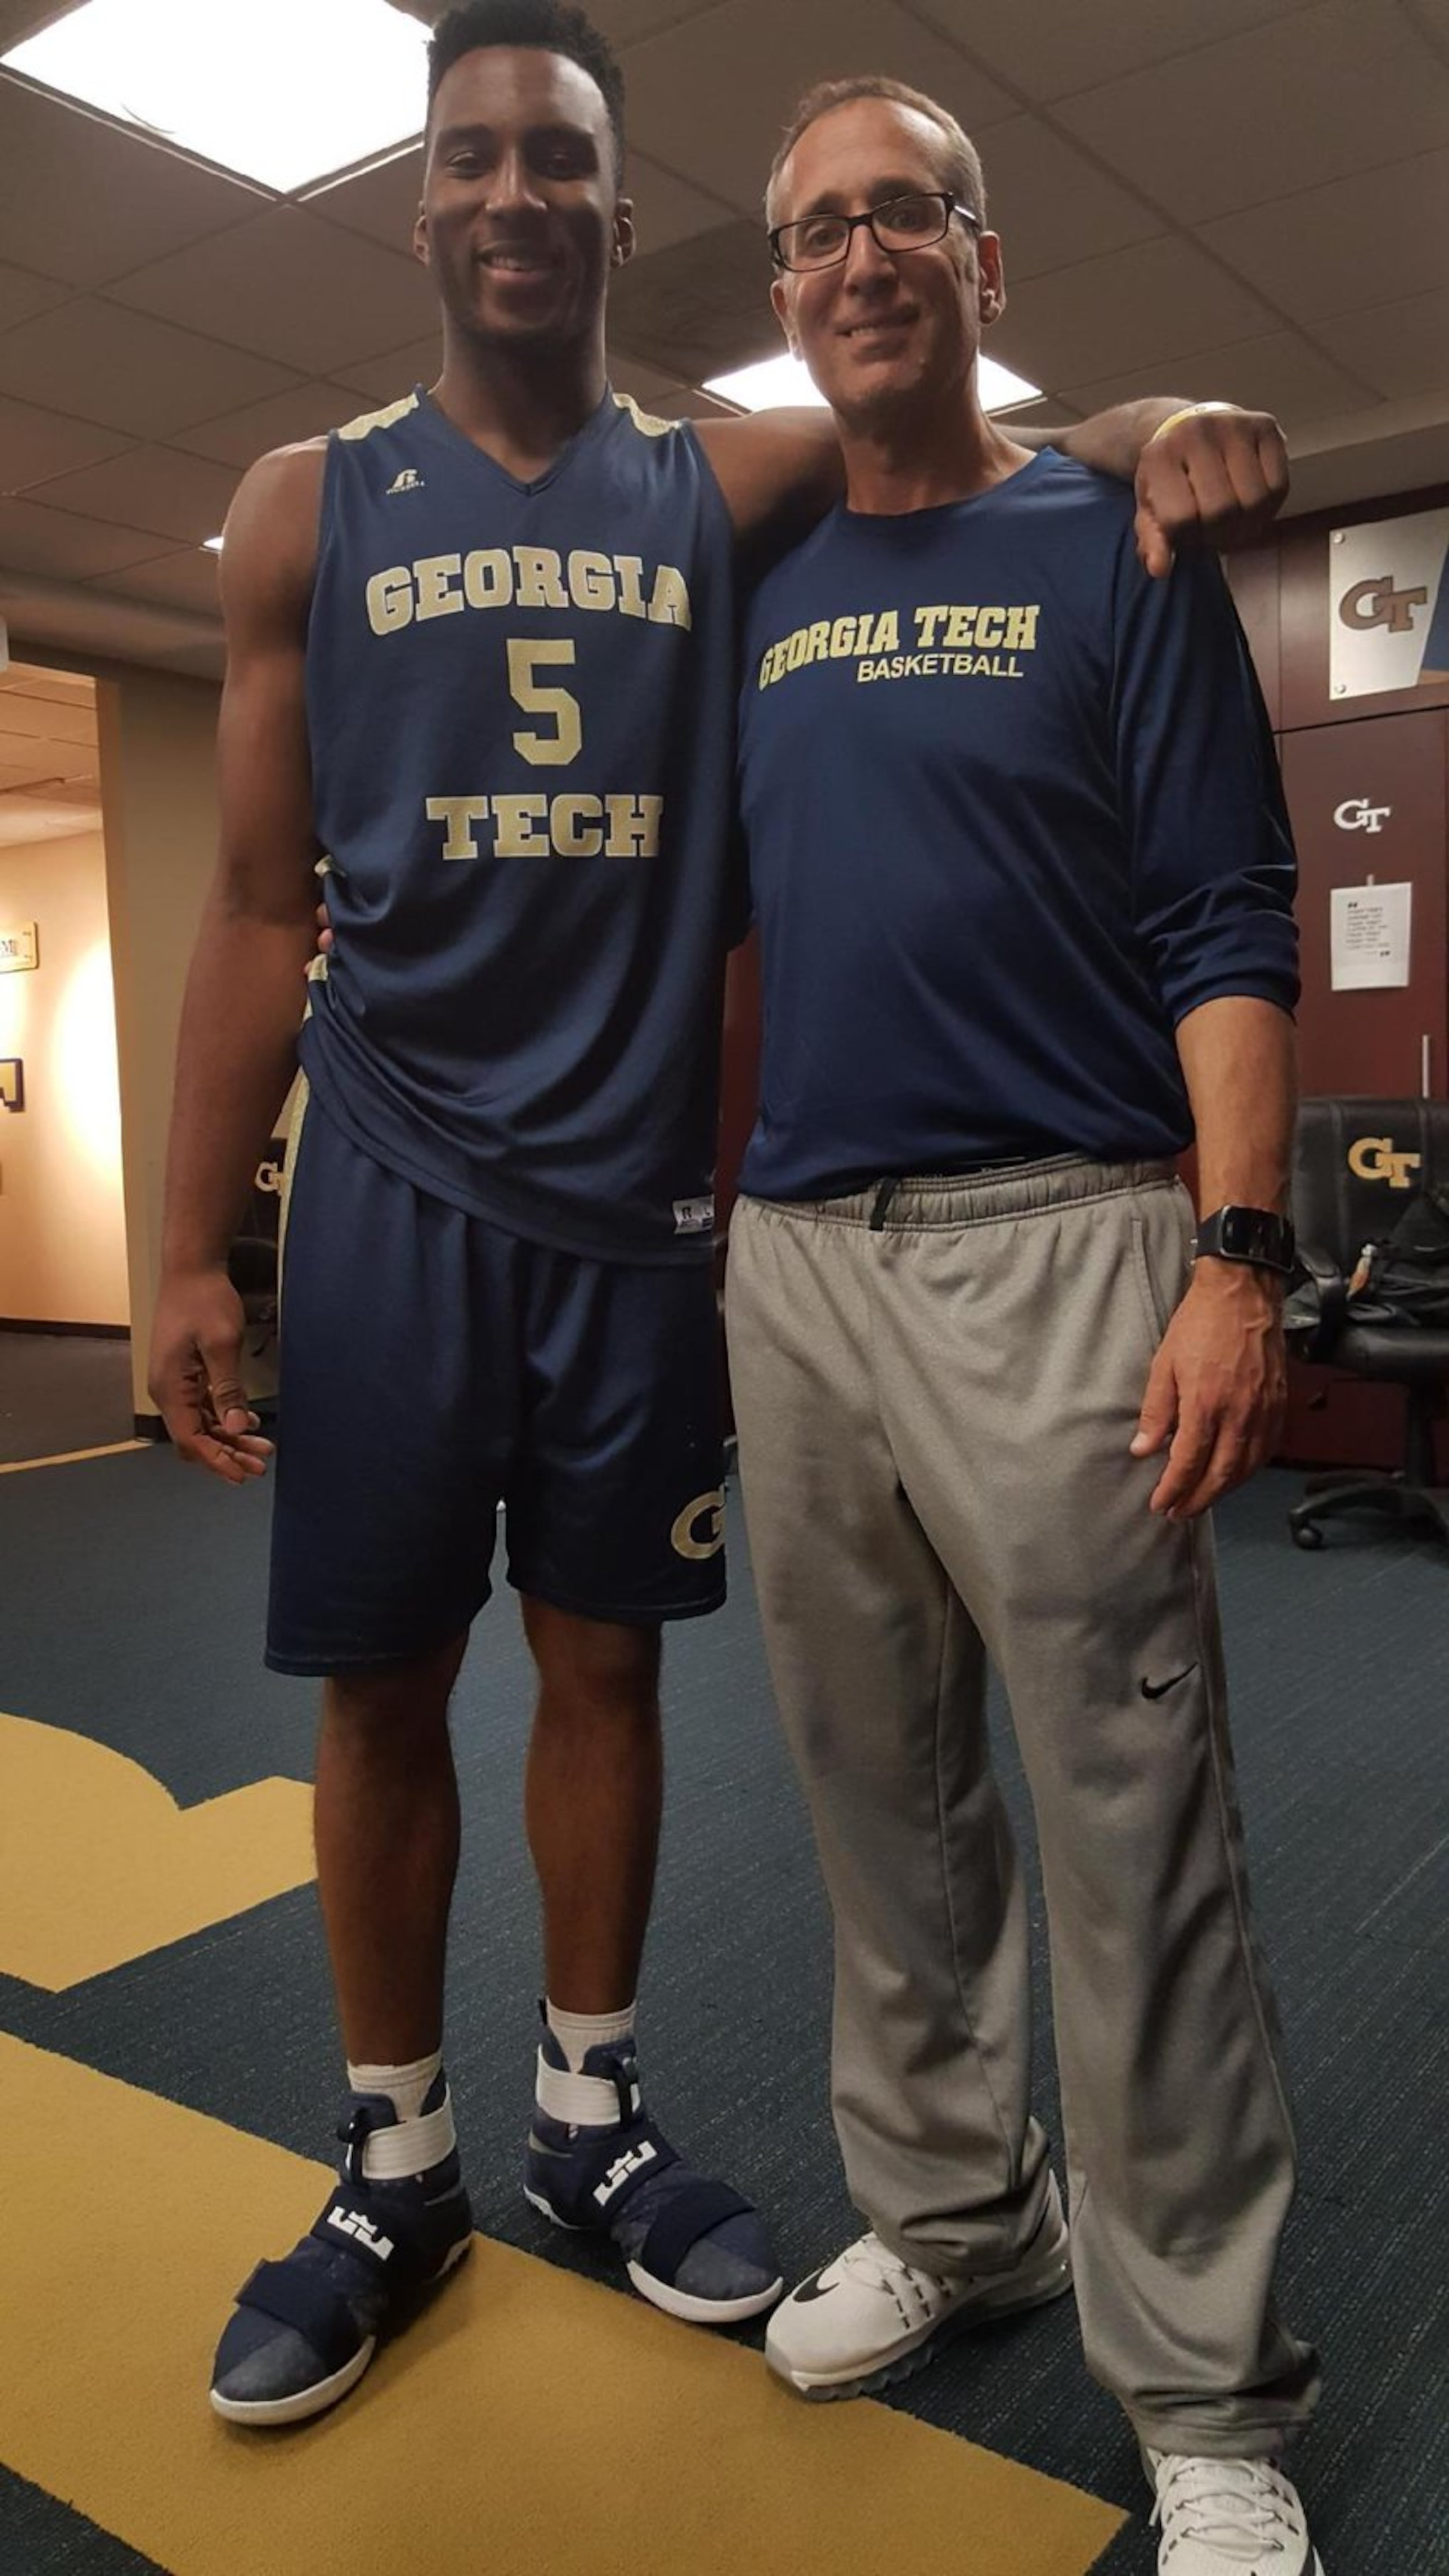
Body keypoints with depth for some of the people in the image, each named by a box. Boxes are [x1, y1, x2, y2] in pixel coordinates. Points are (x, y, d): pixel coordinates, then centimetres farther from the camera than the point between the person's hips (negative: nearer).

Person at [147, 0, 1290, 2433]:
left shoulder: (731, 482, 8)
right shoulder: (307, 506, 6)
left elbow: (996, 443, 13)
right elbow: (258, 914, 3)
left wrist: (1161, 428, -13)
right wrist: (190, 1250, -3)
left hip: (637, 1189, 1)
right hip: (394, 1185, 0)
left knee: (603, 1660, 10)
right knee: (380, 1678, 4)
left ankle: (592, 2112, 30)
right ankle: (395, 2167, 25)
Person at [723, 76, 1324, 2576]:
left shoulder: (1116, 548, 4)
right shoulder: (759, 601, 18)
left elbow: (1226, 931, -4)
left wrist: (1238, 1257, -14)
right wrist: (723, 1228, 11)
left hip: (1054, 1239, -5)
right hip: (795, 1252, 5)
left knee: (1131, 1826, -1)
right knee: (881, 1795, 13)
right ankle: (946, 2214, 32)